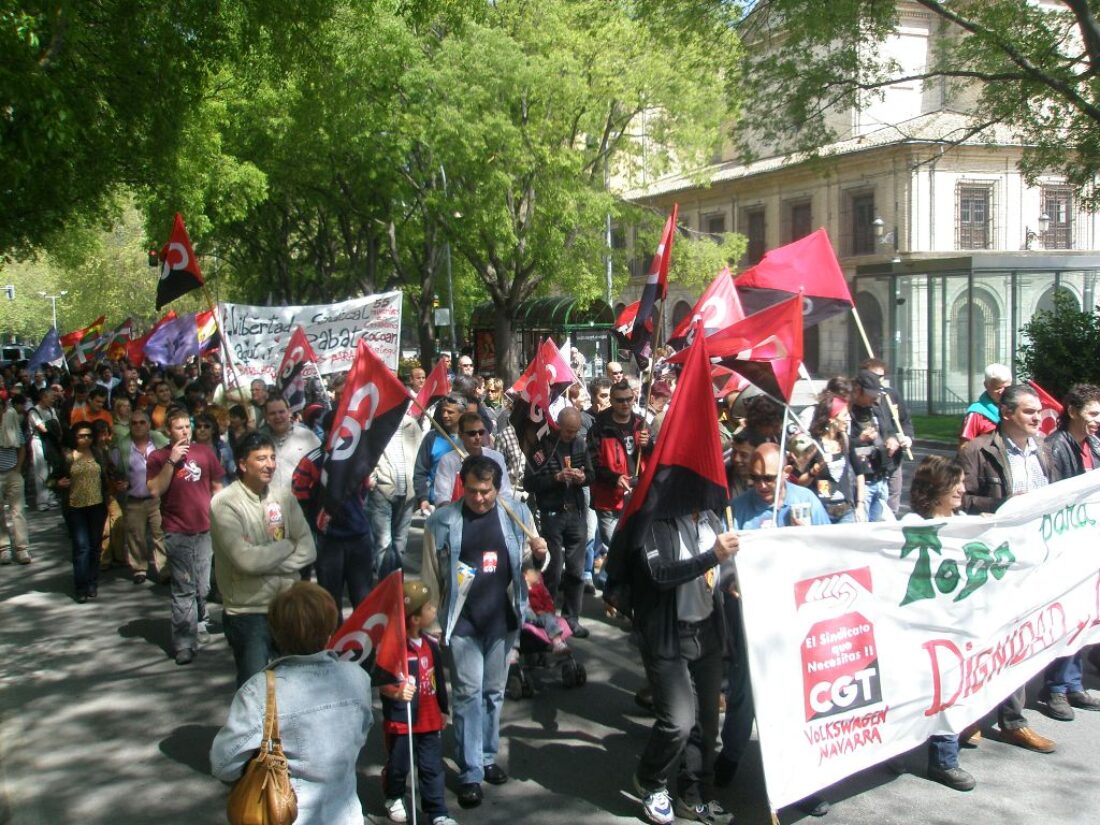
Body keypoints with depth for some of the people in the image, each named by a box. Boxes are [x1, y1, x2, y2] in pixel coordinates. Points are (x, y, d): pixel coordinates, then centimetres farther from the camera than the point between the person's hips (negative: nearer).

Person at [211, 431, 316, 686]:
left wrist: (268, 563, -14)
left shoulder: (284, 496, 3)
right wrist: (287, 545, -8)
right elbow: (246, 559, -23)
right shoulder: (224, 503, -13)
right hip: (247, 612, -5)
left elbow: (308, 549, 0)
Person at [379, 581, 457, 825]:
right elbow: (382, 683, -21)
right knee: (398, 766, 14)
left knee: (433, 768, 8)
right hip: (400, 720, -5)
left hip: (430, 719, 5)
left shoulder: (431, 644, 1)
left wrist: (443, 709, 18)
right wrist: (397, 693, -40)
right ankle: (394, 798, 41)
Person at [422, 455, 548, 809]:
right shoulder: (442, 521, -5)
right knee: (469, 692, -2)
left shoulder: (517, 513, 0)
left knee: (494, 691, 14)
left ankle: (487, 757, 30)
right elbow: (430, 576, 0)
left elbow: (528, 564, 8)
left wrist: (539, 554, -15)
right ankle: (469, 773, 6)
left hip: (503, 618, 2)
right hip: (462, 621, -2)